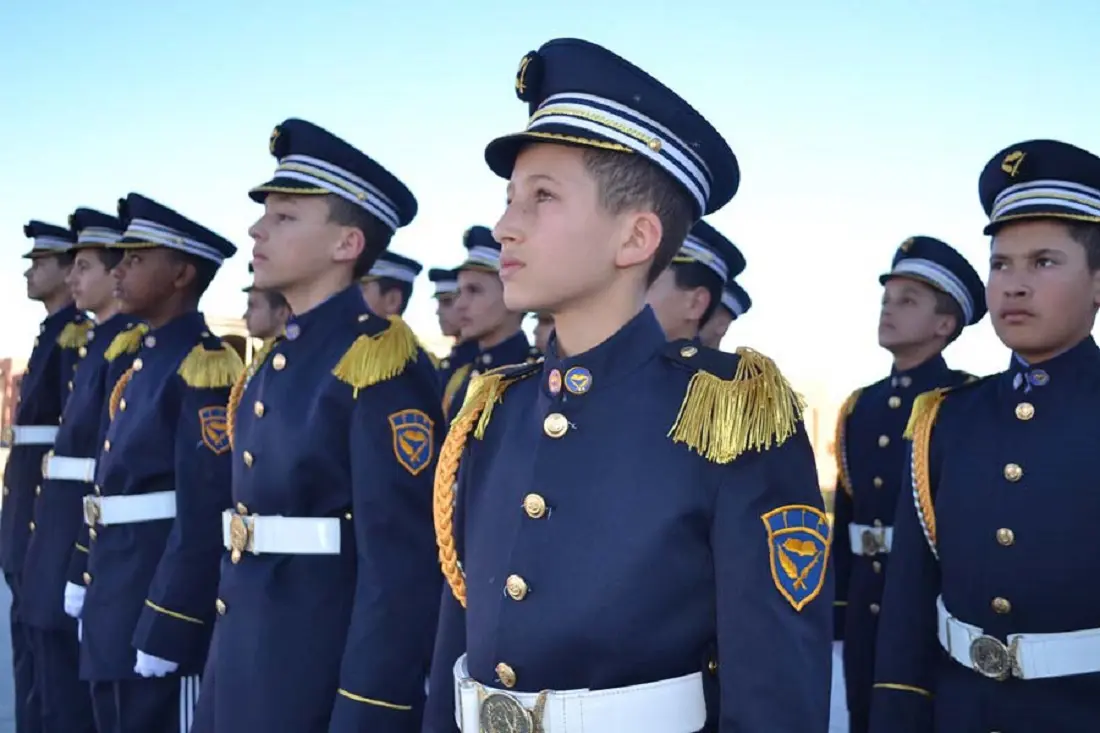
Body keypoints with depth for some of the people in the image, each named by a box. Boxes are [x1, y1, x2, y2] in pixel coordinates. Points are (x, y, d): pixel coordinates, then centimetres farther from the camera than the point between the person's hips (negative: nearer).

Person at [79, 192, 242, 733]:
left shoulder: (205, 368, -16)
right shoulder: (142, 363, 14)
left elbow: (205, 514, -21)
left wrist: (165, 630, -22)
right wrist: (95, 593, 17)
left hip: (165, 602, -9)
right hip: (116, 606, 9)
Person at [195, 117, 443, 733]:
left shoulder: (382, 365, -17)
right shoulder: (273, 365, 10)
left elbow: (402, 565, -21)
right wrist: (227, 664, 18)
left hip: (326, 680, -8)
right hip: (243, 668, 8)